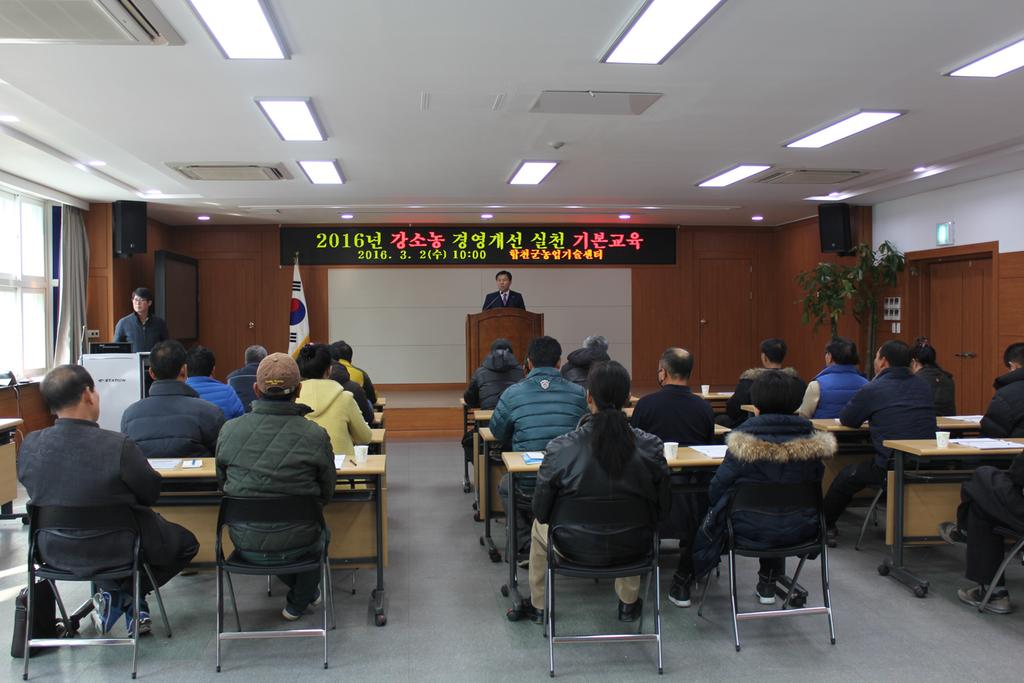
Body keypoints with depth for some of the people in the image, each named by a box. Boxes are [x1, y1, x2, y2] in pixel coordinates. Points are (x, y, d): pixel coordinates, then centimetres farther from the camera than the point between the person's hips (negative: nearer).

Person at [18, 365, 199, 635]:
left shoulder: (29, 446, -13)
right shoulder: (118, 446, -28)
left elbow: (37, 491, 5)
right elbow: (151, 493, -14)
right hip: (114, 552, -5)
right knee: (186, 543, 21)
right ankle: (122, 596, 10)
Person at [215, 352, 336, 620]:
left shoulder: (229, 431, -11)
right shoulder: (315, 435, -17)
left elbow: (222, 484, 4)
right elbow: (327, 494, -4)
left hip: (245, 545, 2)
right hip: (296, 545, -2)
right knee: (319, 530, 34)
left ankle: (304, 592, 51)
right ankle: (298, 603, 46)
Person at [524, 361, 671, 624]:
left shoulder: (560, 448, -21)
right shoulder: (650, 445, -17)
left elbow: (542, 512, -10)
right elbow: (663, 510, -6)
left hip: (577, 548, -1)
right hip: (632, 548, 2)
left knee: (539, 527, 33)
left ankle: (539, 606, 48)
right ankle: (629, 604, 49)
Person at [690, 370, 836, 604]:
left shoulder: (744, 441, -19)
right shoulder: (812, 441, -8)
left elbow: (717, 488, -14)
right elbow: (816, 485, 5)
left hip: (752, 532, -3)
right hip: (799, 530, 4)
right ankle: (768, 586, 45)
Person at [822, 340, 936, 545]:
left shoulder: (872, 390, -5)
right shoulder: (924, 387, 11)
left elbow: (846, 420, 6)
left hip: (890, 468, -5)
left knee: (846, 476, 19)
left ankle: (824, 526, 34)